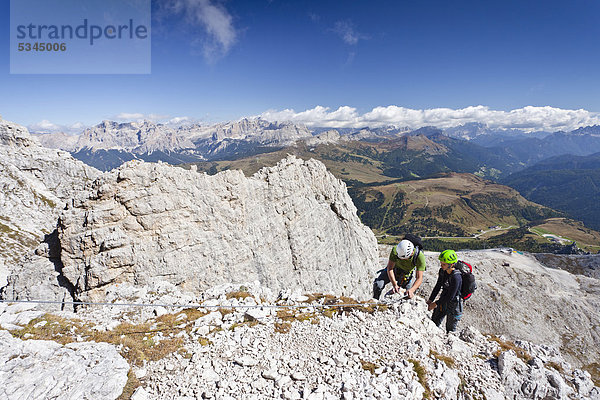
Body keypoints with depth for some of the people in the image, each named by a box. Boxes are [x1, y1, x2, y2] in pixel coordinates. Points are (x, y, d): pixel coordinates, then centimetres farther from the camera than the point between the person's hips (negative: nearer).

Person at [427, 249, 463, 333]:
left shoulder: (456, 277, -30)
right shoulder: (442, 271, -8)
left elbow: (450, 296, -24)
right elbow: (438, 286, 4)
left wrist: (436, 303, -16)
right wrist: (430, 300, 1)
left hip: (454, 304, -7)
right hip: (443, 301, 7)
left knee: (450, 329, 11)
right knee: (433, 323, 15)